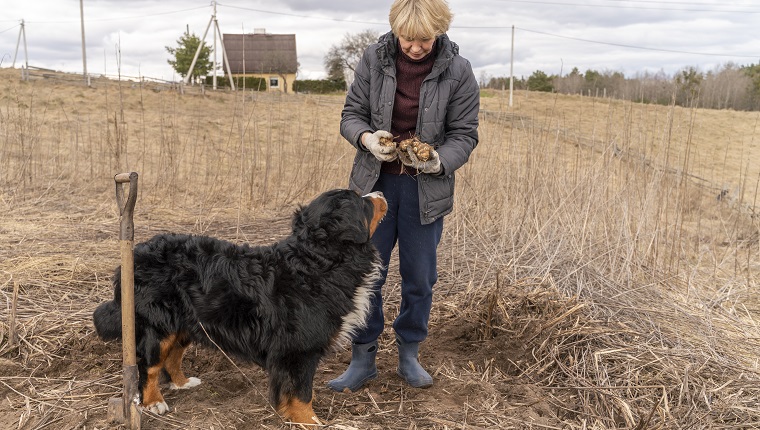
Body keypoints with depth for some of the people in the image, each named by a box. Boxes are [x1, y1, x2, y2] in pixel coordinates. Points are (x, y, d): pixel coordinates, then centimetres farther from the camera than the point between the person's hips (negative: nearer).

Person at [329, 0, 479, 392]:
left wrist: (438, 161, -25)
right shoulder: (374, 58, -4)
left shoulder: (457, 71, -7)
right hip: (375, 182, 1)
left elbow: (464, 135, -5)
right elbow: (351, 114, 1)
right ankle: (363, 359, 21)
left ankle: (409, 356, 30)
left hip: (427, 189, 0)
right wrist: (367, 138, -21)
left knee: (419, 278, 10)